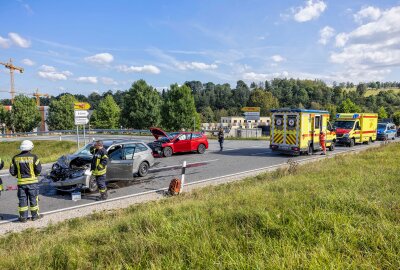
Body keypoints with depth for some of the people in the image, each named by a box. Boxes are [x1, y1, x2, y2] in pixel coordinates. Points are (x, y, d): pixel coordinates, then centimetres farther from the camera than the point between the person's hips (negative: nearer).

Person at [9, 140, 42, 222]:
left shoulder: (15, 158, -1)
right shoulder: (33, 157, -10)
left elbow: (12, 172, 1)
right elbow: (38, 170, -10)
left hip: (21, 182, 2)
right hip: (32, 181, -2)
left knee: (22, 199, 10)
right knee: (33, 199, 8)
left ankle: (23, 217, 14)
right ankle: (35, 215, 16)